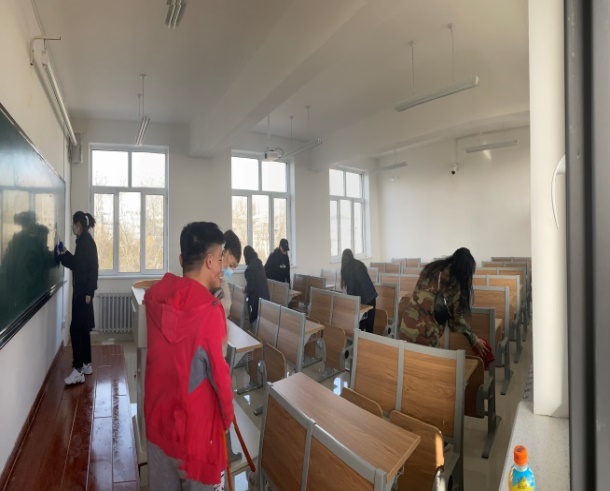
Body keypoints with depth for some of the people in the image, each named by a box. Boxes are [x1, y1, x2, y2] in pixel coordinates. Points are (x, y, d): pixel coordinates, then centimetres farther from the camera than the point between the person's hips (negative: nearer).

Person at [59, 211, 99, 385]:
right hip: (81, 290, 10)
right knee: (83, 328, 13)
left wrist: (88, 292, -21)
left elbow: (92, 267, -20)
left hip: (83, 291, -10)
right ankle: (86, 365, 22)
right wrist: (65, 254, 14)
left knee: (76, 329, -8)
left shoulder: (86, 241, -15)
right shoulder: (84, 241, 14)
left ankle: (78, 370, -4)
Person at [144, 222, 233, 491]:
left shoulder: (155, 296, -7)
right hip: (195, 420, -6)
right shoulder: (209, 309, -25)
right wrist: (227, 415, 0)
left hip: (158, 412, 6)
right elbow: (218, 372, -18)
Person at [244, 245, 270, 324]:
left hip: (256, 297, -7)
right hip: (264, 294, 7)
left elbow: (250, 286, -19)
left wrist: (245, 290, 3)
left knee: (254, 318, 6)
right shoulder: (259, 264, 3)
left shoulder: (250, 268, -21)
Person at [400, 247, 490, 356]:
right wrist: (474, 340, 15)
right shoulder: (455, 284, -6)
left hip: (405, 328, 6)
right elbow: (456, 318, 1)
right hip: (425, 335, -6)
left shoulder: (431, 268, 10)